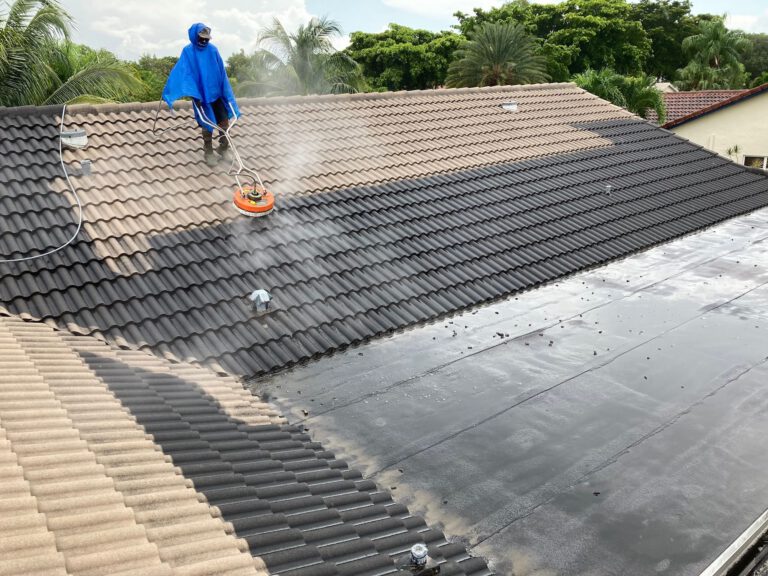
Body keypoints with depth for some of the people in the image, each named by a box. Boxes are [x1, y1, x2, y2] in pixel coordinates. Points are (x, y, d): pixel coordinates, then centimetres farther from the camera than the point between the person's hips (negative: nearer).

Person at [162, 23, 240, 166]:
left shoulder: (213, 49, 0)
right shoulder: (188, 51, -8)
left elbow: (222, 72, 6)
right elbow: (184, 73, -14)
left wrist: (226, 92, 6)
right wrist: (194, 93, -24)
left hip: (217, 93, 3)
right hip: (201, 96, -3)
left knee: (224, 122, 4)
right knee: (207, 125, 4)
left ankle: (224, 148, 25)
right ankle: (208, 153, 20)